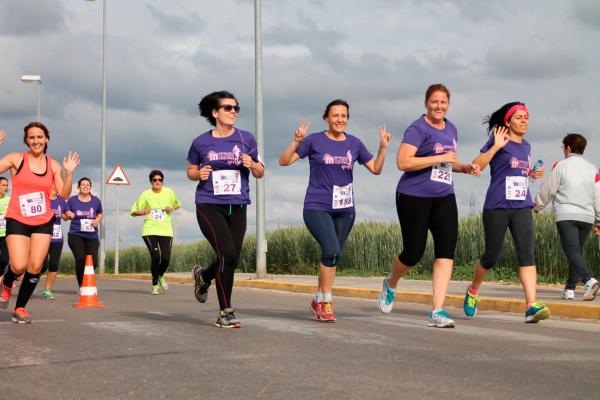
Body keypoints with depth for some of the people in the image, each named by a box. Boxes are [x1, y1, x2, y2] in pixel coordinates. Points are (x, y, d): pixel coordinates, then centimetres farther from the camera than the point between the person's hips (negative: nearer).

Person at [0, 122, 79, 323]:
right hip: (17, 221, -3)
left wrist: (69, 173, -11)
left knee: (35, 267, -4)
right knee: (19, 267, -14)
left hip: (44, 222, 3)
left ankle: (20, 308, 13)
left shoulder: (53, 165, 5)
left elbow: (64, 195, 3)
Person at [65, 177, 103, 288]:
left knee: (93, 262, -4)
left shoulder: (96, 200, 8)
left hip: (92, 236, 2)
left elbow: (100, 214, 22)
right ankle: (82, 287, -4)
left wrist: (97, 220, 0)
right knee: (81, 259, -20)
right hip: (76, 235, -2)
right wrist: (69, 216, -14)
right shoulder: (72, 200, 2)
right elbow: (65, 216, 9)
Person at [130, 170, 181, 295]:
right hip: (150, 230, -2)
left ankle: (160, 276, 28)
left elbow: (178, 204, 24)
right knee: (155, 256, -14)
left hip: (166, 230, 2)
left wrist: (172, 208, 2)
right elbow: (133, 212, 3)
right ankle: (155, 284, 7)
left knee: (166, 258, -6)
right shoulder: (146, 194, 0)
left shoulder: (169, 192, 6)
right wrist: (143, 212, -18)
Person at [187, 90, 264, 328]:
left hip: (237, 206, 3)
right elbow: (190, 171, 15)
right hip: (209, 205, -3)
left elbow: (260, 173, 10)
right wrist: (198, 174, -7)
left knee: (232, 260, 6)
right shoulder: (201, 142, 2)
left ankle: (203, 276, 41)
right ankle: (225, 313, -4)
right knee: (227, 254, -17)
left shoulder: (246, 139, 5)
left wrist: (252, 164, -12)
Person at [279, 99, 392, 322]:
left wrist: (383, 147, -5)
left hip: (344, 209, 4)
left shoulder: (354, 144, 6)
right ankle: (326, 301, -6)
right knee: (332, 251, -21)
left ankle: (318, 301, 26)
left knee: (332, 256, 9)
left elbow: (376, 169, 10)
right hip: (317, 208, -4)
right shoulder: (315, 141, -4)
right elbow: (284, 161, -7)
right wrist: (296, 142, -23)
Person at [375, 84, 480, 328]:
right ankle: (390, 285, 33)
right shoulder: (418, 129, -10)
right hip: (414, 197, -6)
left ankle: (437, 312, -8)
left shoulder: (451, 129, 14)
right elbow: (403, 162, -21)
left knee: (446, 250, -9)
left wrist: (465, 167, 8)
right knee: (413, 253, 0)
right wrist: (440, 158, -21)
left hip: (444, 198, 6)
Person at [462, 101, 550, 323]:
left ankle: (531, 306, -20)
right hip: (497, 207, -4)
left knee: (527, 253, -12)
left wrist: (534, 173, 12)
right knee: (491, 256, 4)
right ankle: (473, 291, 32)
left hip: (522, 207, 5)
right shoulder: (497, 141, -3)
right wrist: (496, 147, -19)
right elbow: (476, 166, -11)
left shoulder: (526, 146, 16)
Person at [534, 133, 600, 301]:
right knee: (577, 251, 14)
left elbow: (547, 190, 2)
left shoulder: (561, 166, -1)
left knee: (572, 251, -12)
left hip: (566, 215, -5)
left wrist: (537, 207, 19)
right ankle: (569, 289, 14)